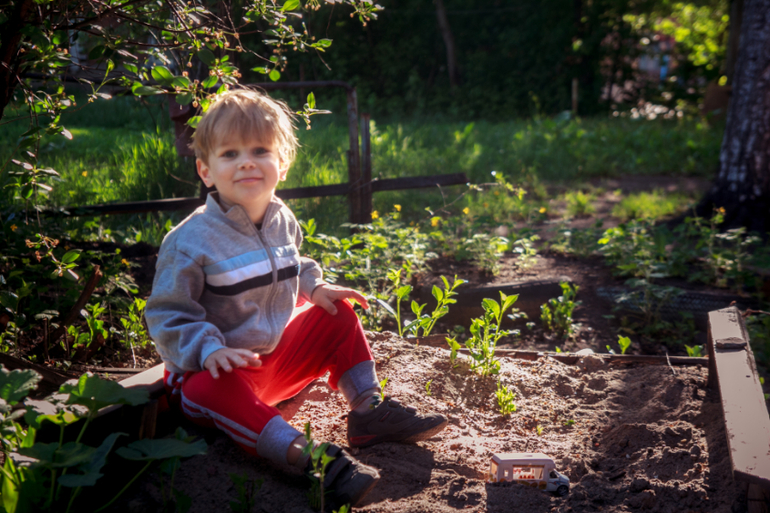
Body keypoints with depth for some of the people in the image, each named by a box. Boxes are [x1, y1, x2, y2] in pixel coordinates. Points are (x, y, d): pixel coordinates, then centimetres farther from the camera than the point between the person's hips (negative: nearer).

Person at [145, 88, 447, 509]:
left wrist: (315, 287, 2)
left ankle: (368, 410, 3)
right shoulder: (191, 241, -19)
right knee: (213, 390, -40)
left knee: (337, 315, 3)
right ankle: (304, 456, -49)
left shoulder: (282, 221, 2)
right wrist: (208, 349, -32)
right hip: (219, 367, -6)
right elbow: (167, 314, -16)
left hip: (279, 354, 7)